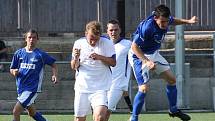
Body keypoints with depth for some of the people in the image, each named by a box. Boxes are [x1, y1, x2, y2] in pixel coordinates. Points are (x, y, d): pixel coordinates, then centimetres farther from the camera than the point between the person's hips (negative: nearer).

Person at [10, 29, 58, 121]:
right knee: (31, 112, 19)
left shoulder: (40, 55, -5)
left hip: (32, 88, -6)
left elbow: (53, 64, 8)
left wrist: (54, 75, -10)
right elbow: (11, 69, 12)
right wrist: (14, 72, -11)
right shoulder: (18, 53, 5)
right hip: (21, 87, 6)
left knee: (16, 112, -16)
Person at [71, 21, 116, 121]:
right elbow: (73, 67, 5)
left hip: (101, 87, -3)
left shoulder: (107, 43, -4)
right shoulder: (79, 43, 3)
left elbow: (113, 62, -5)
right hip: (82, 87, 3)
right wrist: (76, 58, -17)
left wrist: (100, 57, -21)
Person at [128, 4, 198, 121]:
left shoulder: (165, 20, -14)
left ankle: (173, 110, 28)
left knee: (171, 79, 11)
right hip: (139, 56, -8)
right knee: (144, 88, -17)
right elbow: (134, 47, -31)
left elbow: (173, 21, 14)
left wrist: (188, 21, 3)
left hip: (154, 54, 8)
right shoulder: (147, 27, -37)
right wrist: (147, 62, -37)